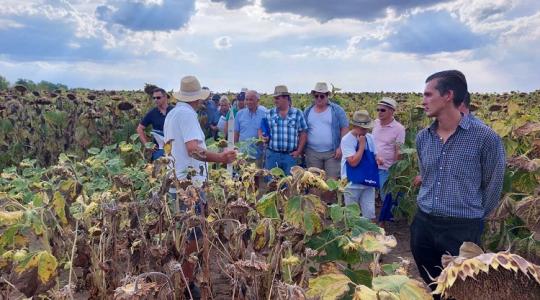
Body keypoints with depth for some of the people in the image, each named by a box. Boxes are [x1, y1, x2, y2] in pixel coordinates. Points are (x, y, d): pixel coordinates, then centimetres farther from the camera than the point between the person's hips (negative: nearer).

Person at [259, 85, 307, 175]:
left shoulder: (298, 113, 2)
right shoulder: (269, 114, 7)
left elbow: (303, 133, 3)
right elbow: (261, 129, 12)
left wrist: (299, 151, -3)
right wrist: (262, 137, -10)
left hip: (291, 155, -1)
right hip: (272, 154, 1)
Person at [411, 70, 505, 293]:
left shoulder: (486, 138, -15)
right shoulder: (422, 137, 2)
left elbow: (492, 186, -3)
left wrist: (473, 218, 7)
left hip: (463, 230, -4)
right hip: (423, 224, 5)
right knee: (428, 287, 19)